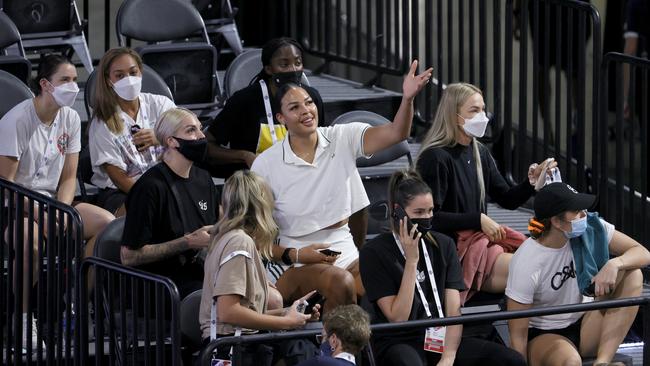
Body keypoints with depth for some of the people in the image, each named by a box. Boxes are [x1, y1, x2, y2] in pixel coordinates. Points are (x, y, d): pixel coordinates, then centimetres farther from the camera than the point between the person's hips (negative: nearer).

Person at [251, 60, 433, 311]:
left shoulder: (343, 139, 3)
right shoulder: (266, 165, -3)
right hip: (299, 266, -3)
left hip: (347, 256, 3)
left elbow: (396, 133, -13)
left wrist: (408, 98, -33)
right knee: (341, 282, -36)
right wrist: (292, 255, -14)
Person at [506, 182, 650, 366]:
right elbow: (517, 335, -18)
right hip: (543, 336, -7)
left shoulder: (590, 228, -9)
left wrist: (614, 264, -30)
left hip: (585, 327, 7)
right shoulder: (526, 263, -22)